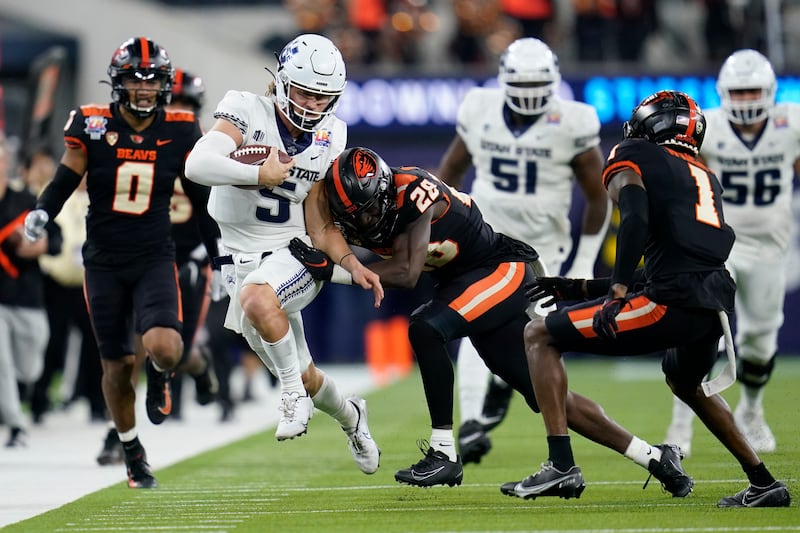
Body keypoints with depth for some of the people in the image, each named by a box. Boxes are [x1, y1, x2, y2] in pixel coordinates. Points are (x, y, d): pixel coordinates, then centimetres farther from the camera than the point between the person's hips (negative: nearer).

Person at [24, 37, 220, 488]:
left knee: (164, 347, -23)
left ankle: (160, 375, 16)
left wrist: (221, 261, 7)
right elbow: (65, 180, 1)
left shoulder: (180, 132, -4)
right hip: (104, 262, 0)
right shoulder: (92, 126, -8)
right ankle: (133, 452, 29)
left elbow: (201, 200, 5)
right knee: (119, 364, 7)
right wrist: (42, 212, -20)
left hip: (155, 260, 0)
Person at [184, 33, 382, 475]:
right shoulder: (248, 112, -13)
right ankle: (349, 416, 43)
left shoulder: (329, 138, -1)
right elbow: (198, 164, -29)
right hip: (241, 260, 1)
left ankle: (294, 393, -17)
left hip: (294, 254, -1)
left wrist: (352, 266, -11)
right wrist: (260, 175, -26)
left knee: (256, 298, -37)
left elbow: (320, 223, 2)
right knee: (300, 375, 11)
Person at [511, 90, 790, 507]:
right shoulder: (706, 177, 30)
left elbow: (636, 218, -12)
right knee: (684, 380, 40)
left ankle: (561, 465, -8)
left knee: (539, 336, 5)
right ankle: (764, 484, 36)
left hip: (674, 302, -8)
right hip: (718, 304, 8)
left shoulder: (632, 158, 10)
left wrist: (618, 291, -17)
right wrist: (579, 289, 33)